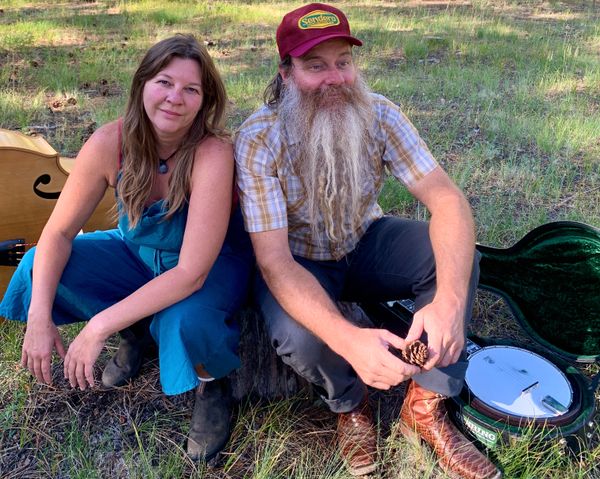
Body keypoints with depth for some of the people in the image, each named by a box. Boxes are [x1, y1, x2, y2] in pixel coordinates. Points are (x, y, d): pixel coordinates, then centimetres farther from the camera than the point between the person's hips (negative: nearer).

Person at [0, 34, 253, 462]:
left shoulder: (213, 154, -32)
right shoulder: (109, 143, -21)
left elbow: (191, 273, -34)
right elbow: (59, 234, -13)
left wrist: (99, 327, -34)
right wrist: (39, 319, -25)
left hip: (214, 266, -4)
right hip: (137, 255, 5)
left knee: (183, 323, -37)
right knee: (40, 268, -15)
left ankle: (212, 383, 0)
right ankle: (138, 329, 9)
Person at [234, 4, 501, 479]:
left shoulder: (378, 114, -16)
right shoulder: (258, 141, -25)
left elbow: (447, 200, -23)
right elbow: (273, 260, -31)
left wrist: (449, 299, -43)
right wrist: (349, 339, -48)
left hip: (366, 243, 3)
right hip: (299, 263, -2)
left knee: (456, 254, -22)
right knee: (299, 337, -34)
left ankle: (425, 407, -6)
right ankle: (350, 404, 4)